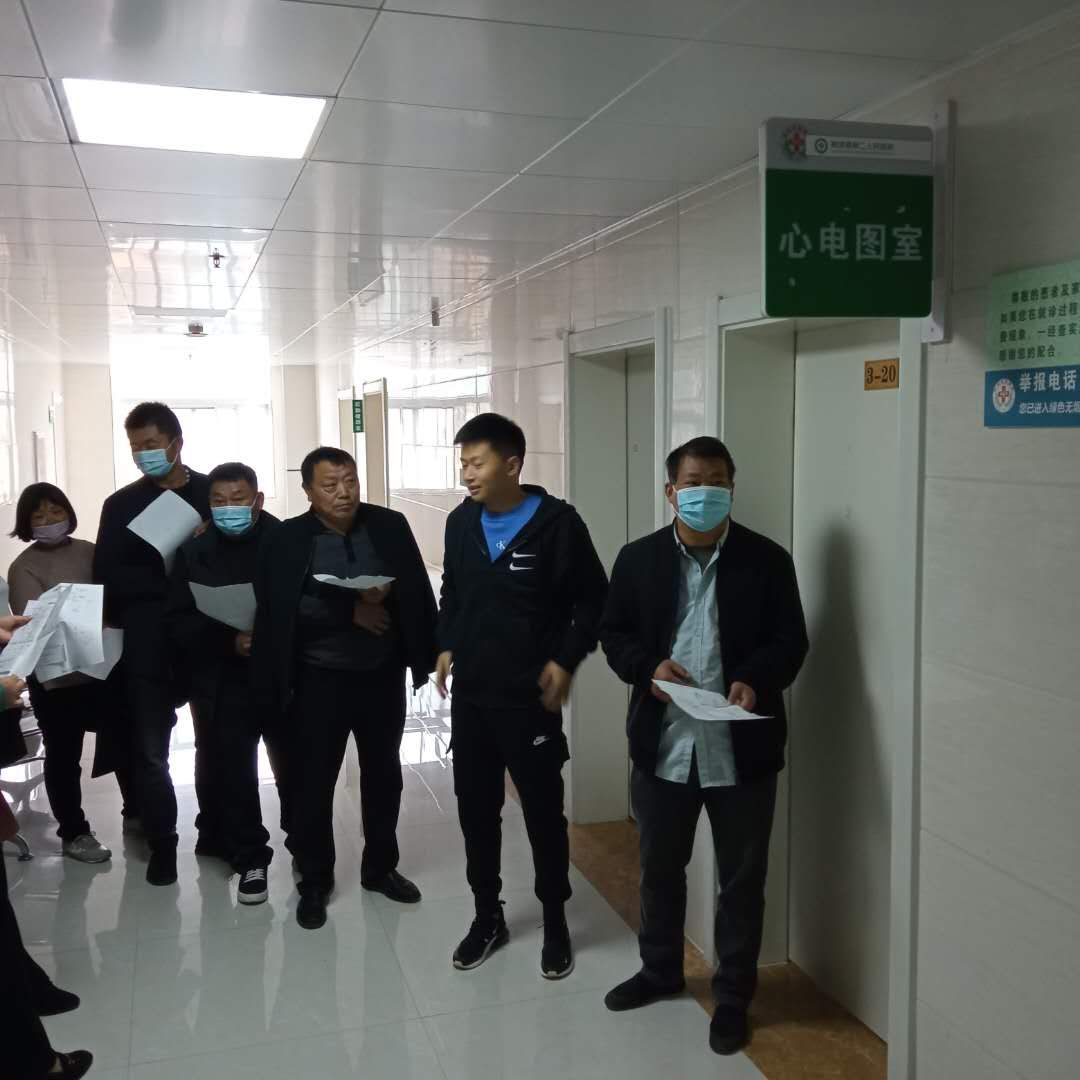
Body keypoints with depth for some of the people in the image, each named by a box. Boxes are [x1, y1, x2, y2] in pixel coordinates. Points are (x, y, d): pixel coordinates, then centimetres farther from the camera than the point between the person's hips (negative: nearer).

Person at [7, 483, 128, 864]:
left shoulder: (90, 551, 4)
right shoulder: (23, 568, -4)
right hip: (55, 677, -3)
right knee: (63, 757, 7)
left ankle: (135, 813, 34)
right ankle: (73, 833, 22)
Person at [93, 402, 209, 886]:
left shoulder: (216, 493, 2)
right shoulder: (121, 504, 5)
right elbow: (108, 577, -3)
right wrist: (173, 579, -16)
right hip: (148, 646, 1)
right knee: (149, 752, 6)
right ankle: (162, 845, 21)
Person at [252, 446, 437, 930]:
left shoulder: (390, 526, -1)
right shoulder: (287, 539, -7)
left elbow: (418, 592, -1)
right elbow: (283, 611, -16)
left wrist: (385, 594, -22)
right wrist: (352, 610, -21)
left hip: (382, 675, 3)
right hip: (319, 679, -2)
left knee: (383, 774, 15)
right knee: (312, 782, 6)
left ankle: (380, 867, 34)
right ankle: (314, 882, 23)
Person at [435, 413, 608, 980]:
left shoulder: (557, 522, -12)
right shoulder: (461, 522, 4)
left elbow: (593, 599, -6)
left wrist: (565, 661, -12)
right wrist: (446, 645, 5)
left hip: (528, 697, -5)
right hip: (469, 695, 5)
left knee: (543, 812, 7)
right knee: (475, 809, 12)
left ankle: (555, 924, 24)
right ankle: (487, 916, 30)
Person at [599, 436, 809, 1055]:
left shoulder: (768, 560, -3)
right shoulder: (639, 559, 3)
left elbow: (791, 641, -4)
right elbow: (614, 634, 6)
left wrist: (755, 680, -23)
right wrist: (647, 666, -14)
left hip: (742, 750, -2)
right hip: (663, 745, 2)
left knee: (742, 878, 10)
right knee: (660, 867, 19)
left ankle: (734, 995, 29)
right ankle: (661, 969, 42)